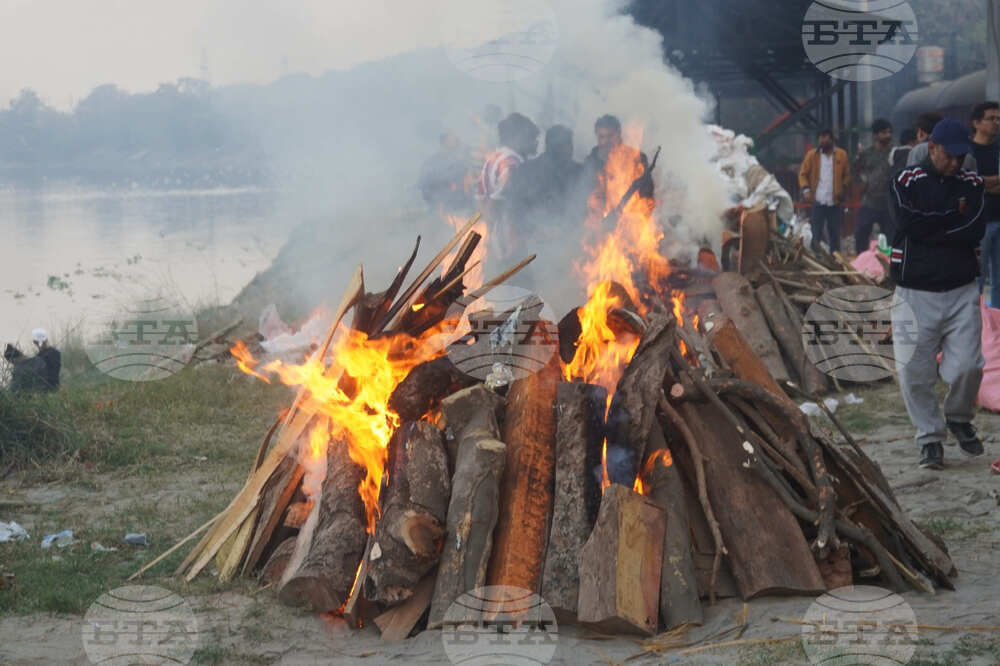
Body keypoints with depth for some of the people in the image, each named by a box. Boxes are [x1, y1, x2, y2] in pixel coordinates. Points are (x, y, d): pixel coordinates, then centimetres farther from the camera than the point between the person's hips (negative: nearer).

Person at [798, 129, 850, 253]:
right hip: (817, 201, -1)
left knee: (835, 234, 9)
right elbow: (803, 174, 3)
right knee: (816, 234, 1)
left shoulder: (841, 155, 4)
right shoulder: (812, 155, 1)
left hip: (834, 201, 1)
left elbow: (847, 175, 10)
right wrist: (806, 190, -10)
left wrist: (843, 190, -1)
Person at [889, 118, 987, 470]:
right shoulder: (906, 183, 2)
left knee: (967, 366, -8)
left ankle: (959, 418, 21)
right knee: (914, 372, -3)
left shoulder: (971, 184, 9)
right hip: (915, 293, -1)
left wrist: (930, 227, -10)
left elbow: (976, 230, -7)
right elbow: (909, 223, -16)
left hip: (962, 292, 1)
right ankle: (930, 437, 13)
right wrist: (955, 221, -8)